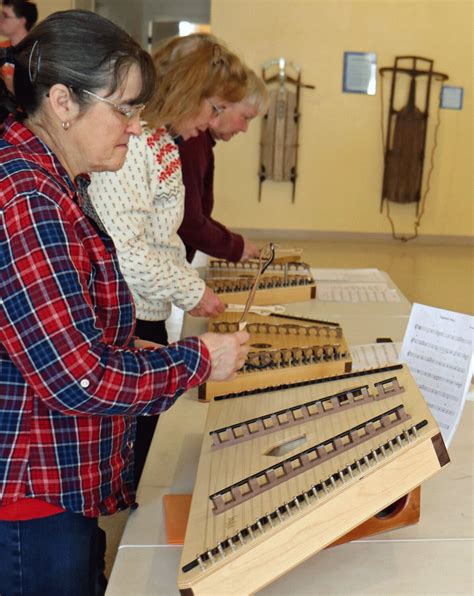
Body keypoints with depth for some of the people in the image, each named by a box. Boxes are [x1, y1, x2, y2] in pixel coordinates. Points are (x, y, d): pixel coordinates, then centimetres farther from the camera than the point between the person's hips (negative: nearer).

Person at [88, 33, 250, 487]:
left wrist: (191, 284, 9)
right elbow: (123, 250, -26)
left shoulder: (162, 142, 11)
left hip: (147, 317, 10)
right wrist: (191, 292, -15)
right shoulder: (126, 143, -21)